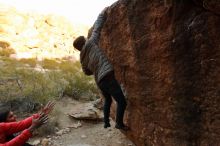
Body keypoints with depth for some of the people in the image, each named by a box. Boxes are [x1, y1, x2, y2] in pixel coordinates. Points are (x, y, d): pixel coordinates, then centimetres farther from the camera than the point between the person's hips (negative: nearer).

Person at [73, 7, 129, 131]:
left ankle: (106, 123, 31)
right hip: (108, 77, -8)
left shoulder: (83, 58, 16)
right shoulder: (91, 42, -1)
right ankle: (119, 123, 10)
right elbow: (97, 27, 1)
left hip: (99, 81, 8)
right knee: (122, 101, 0)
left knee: (108, 100, 28)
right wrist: (103, 13, 12)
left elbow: (87, 72, 28)